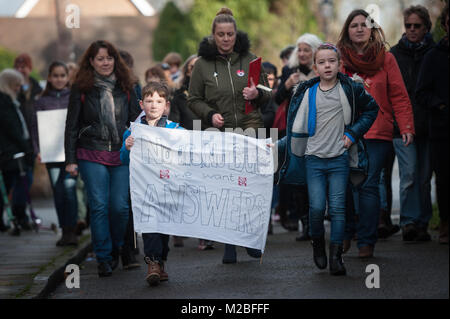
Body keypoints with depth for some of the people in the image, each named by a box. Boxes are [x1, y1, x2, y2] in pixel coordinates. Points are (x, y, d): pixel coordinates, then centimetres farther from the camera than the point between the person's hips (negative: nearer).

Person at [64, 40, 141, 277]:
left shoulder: (125, 88, 10)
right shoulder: (81, 89, 3)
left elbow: (136, 121, 15)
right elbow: (72, 126, 5)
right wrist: (70, 160, 0)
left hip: (122, 155, 2)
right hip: (92, 156, -2)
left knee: (120, 205, -4)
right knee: (99, 205, -7)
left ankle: (117, 247, 20)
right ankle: (104, 258, 1)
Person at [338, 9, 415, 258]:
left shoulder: (386, 59, 7)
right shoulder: (339, 59, 9)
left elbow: (399, 96, 4)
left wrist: (406, 127, -7)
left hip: (376, 132, -1)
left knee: (368, 186, -6)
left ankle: (366, 242, -1)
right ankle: (344, 235, 15)